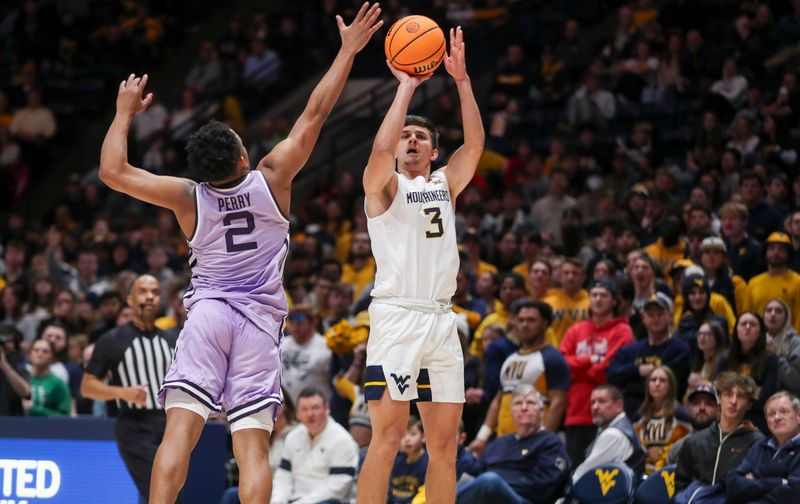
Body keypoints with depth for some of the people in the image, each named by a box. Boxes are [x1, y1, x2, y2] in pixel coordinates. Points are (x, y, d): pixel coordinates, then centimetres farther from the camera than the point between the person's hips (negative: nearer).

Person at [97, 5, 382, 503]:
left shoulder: (188, 198, -2)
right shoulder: (271, 181, -3)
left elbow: (112, 171, 1)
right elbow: (314, 115, 0)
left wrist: (125, 113, 14)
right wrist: (349, 50, 5)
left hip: (208, 312, 0)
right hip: (260, 321, 0)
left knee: (181, 430, -9)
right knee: (253, 445, -5)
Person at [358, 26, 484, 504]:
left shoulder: (446, 185, 18)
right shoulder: (384, 186, 4)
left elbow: (475, 144, 3)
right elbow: (381, 149, -18)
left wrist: (462, 80, -5)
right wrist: (407, 87, -13)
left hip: (442, 319, 5)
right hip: (397, 317, -5)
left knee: (445, 442, 5)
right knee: (388, 435, -12)